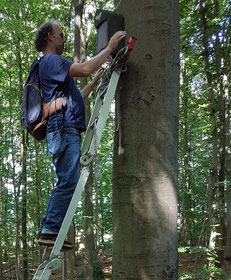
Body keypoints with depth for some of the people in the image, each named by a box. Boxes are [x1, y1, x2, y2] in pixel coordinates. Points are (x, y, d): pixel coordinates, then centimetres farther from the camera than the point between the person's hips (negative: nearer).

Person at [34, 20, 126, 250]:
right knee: (68, 182, -16)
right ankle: (50, 229, -15)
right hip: (64, 128, -10)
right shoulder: (50, 60, -1)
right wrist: (109, 48, -8)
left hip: (67, 131, 10)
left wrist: (96, 81, 33)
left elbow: (75, 99, 33)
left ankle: (48, 231, 8)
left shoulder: (52, 64, 31)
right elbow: (84, 69, -18)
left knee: (66, 183, 7)